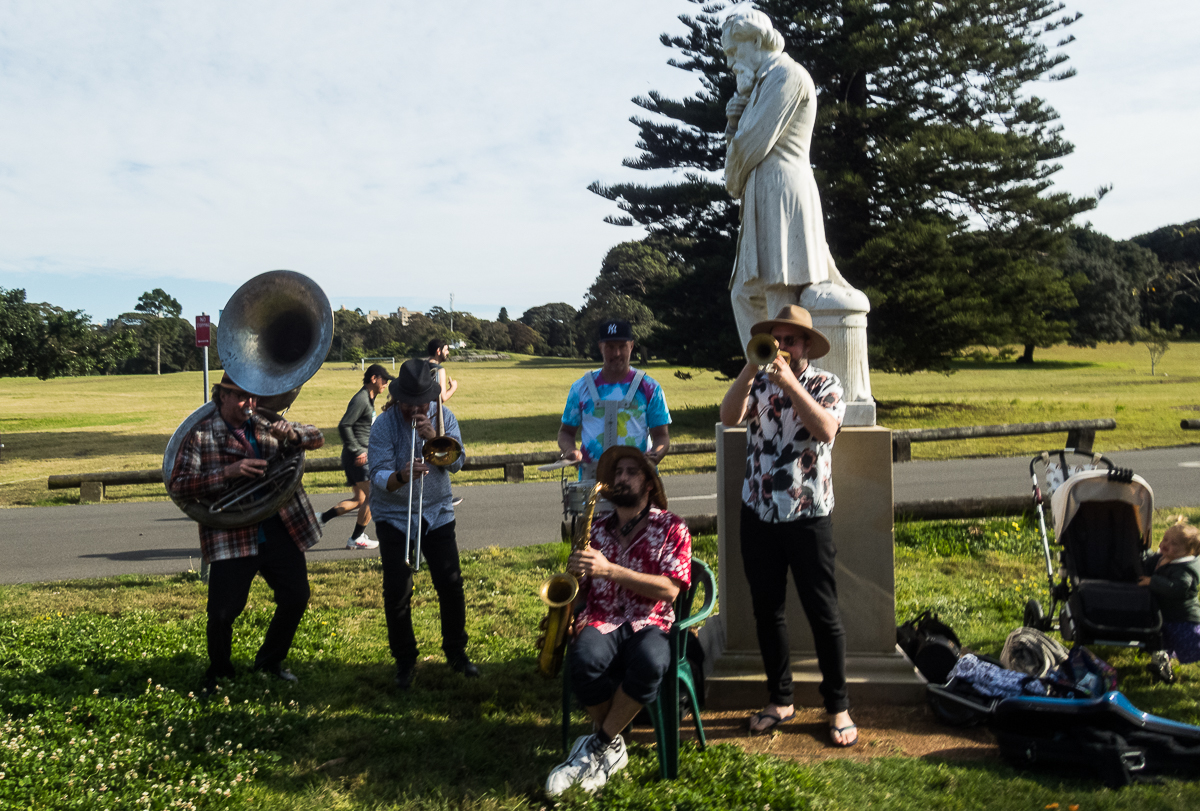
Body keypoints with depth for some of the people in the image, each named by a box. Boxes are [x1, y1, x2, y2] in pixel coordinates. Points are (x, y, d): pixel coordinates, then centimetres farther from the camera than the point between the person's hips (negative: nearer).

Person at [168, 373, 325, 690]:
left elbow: (317, 438, 15)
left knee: (296, 599, 6)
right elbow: (178, 484, -8)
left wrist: (293, 434, -8)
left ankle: (270, 661, 32)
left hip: (281, 532, 4)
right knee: (223, 612, -6)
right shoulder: (200, 435, -1)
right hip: (231, 538, -4)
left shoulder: (268, 426, 11)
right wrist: (227, 473, -21)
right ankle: (218, 672, 24)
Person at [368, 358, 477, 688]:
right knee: (397, 590, -5)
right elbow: (378, 476, -19)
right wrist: (401, 476, -40)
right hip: (394, 515, -2)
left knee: (451, 583, -1)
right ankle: (404, 661, 14)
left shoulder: (444, 417, -2)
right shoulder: (384, 425, -12)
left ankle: (456, 651, 20)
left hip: (437, 512, 2)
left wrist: (433, 437, -25)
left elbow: (456, 463, -10)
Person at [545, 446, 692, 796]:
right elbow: (579, 590, 22)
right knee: (585, 660, -34)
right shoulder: (596, 530, 17)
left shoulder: (671, 527, 6)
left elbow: (669, 590, -7)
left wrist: (610, 570, -14)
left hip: (649, 623, -2)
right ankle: (612, 747, -9)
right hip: (600, 622, 2)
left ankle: (597, 746, -14)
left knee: (649, 662, -37)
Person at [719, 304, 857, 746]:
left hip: (808, 515, -3)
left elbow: (826, 430, -20)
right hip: (758, 513, 4)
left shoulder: (826, 384, 0)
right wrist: (751, 368, -20)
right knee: (766, 609, 11)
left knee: (822, 612, 1)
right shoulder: (758, 382, 7)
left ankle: (838, 707, 16)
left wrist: (790, 383, -24)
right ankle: (780, 700, 25)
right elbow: (729, 417, -11)